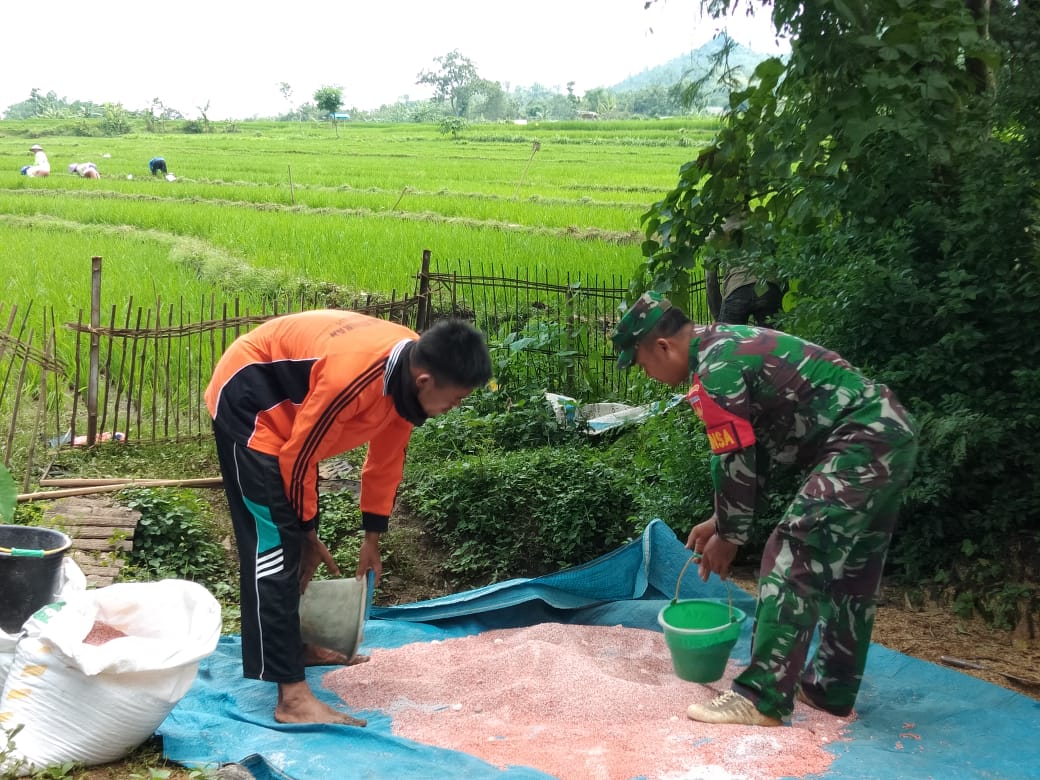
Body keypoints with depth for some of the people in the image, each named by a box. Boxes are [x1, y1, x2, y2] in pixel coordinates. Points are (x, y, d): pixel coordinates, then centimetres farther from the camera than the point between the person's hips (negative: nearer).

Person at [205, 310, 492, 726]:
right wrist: (308, 533, -10)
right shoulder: (353, 376, -37)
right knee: (275, 540, -15)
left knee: (294, 535, 17)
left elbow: (386, 457, 5)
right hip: (246, 396, -9)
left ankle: (292, 644, 34)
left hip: (287, 404, 9)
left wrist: (372, 537, 12)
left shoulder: (408, 371, -10)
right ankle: (292, 695, -17)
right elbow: (299, 455, -24)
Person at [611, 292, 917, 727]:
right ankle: (831, 688, 25)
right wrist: (721, 522, 22)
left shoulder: (714, 370, -14)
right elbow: (753, 448, 23)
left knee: (793, 559, -11)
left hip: (859, 444, -11)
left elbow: (735, 461, -11)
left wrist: (729, 537, 3)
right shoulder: (727, 344, 18)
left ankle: (762, 698, -10)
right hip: (892, 435, 11)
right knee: (851, 572, 16)